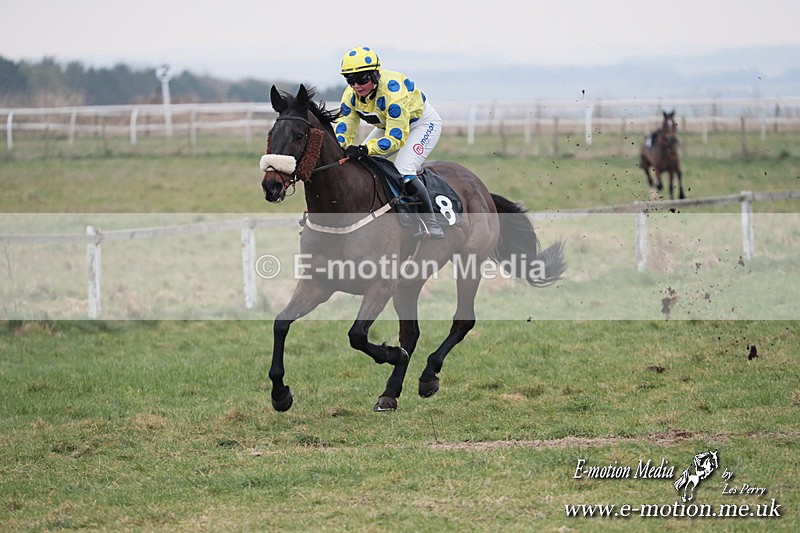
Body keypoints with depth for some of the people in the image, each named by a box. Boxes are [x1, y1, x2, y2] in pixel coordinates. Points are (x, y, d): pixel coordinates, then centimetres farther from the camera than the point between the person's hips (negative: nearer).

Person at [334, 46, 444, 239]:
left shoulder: (392, 91, -39)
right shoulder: (351, 94, -17)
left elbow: (396, 138, -39)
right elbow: (343, 127, -13)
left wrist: (364, 150, -51)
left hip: (423, 123, -8)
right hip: (388, 125, 8)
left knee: (403, 171, -27)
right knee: (357, 164, 0)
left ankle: (430, 225, -18)